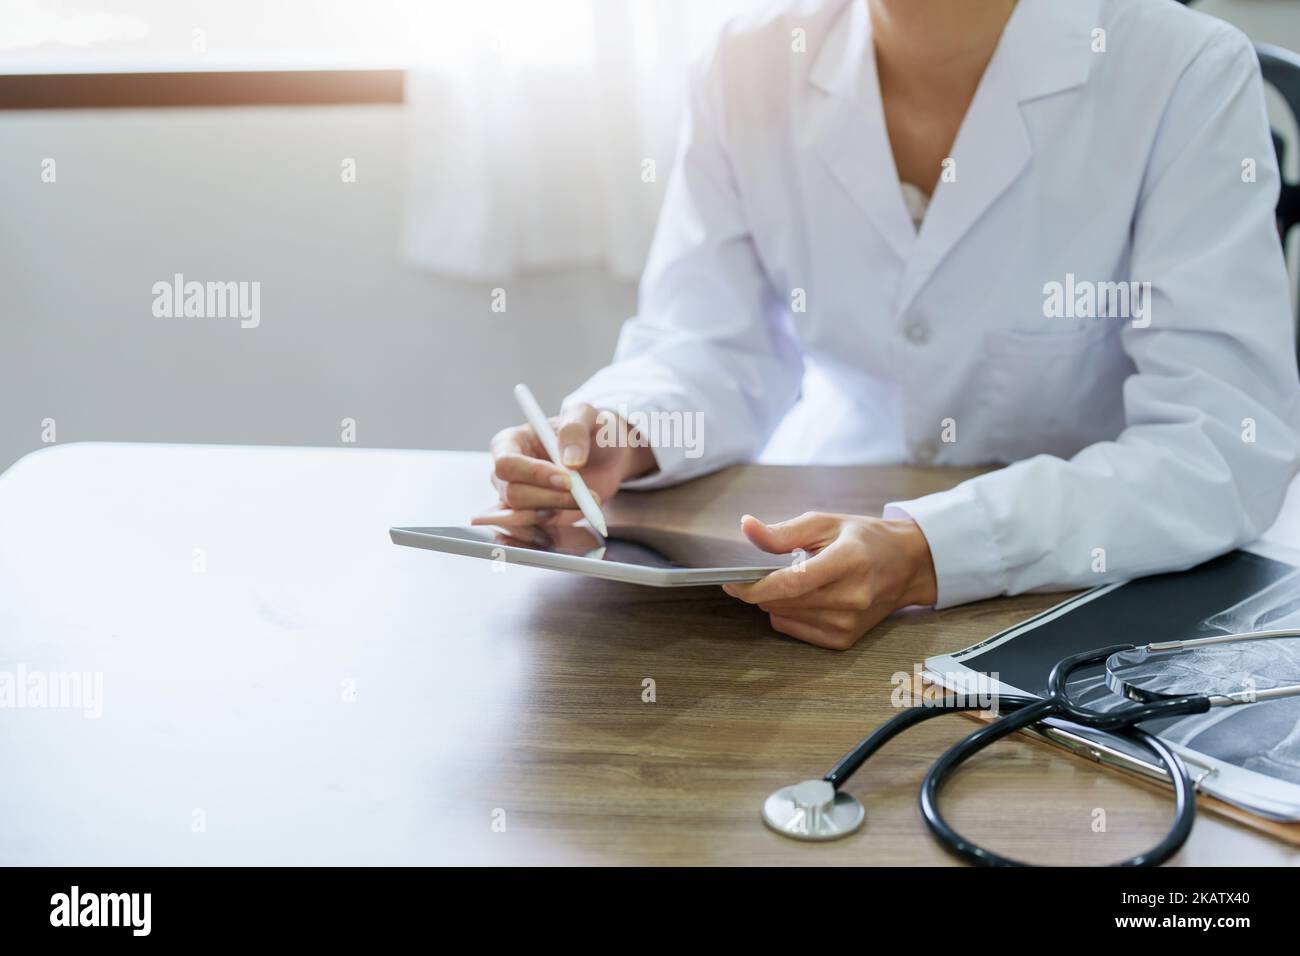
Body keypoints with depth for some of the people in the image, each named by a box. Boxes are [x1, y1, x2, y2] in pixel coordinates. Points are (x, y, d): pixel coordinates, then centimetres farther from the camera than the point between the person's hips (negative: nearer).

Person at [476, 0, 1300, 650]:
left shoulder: (1188, 75, -14)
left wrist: (929, 555, -35)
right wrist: (614, 436, -24)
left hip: (1093, 590, -3)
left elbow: (1231, 446, -22)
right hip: (826, 549, 3)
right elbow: (706, 352, 0)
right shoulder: (750, 71, -3)